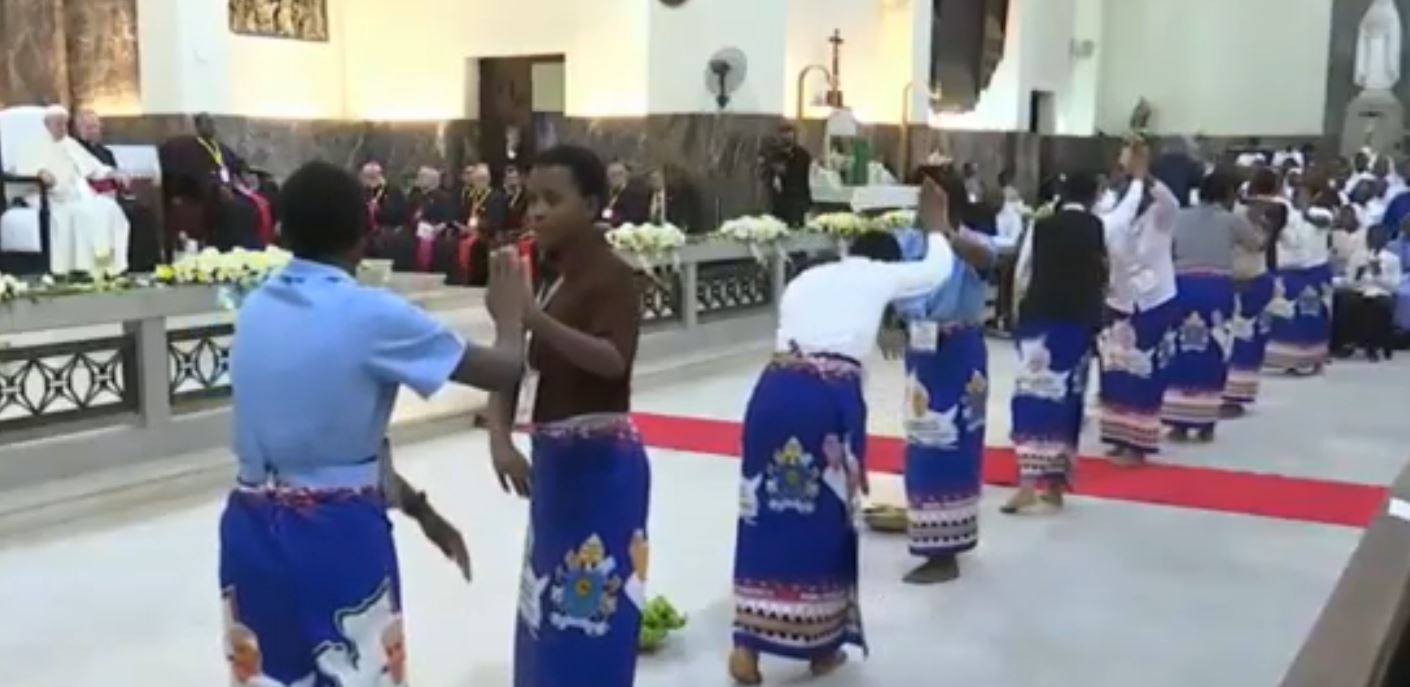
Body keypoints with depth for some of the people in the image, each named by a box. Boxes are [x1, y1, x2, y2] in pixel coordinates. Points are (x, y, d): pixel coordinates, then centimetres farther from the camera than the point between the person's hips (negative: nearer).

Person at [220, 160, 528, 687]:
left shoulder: (256, 307, 5)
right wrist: (510, 314, 14)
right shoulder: (371, 314, -14)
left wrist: (409, 501, 20)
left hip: (251, 526, 6)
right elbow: (505, 369, -8)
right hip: (338, 534, -6)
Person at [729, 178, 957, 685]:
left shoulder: (807, 278, 28)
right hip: (831, 395, -3)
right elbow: (938, 269, 36)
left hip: (774, 388, 4)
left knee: (765, 515, 10)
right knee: (827, 518, 12)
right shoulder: (880, 276, 18)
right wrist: (936, 226, 54)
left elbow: (792, 337, 19)